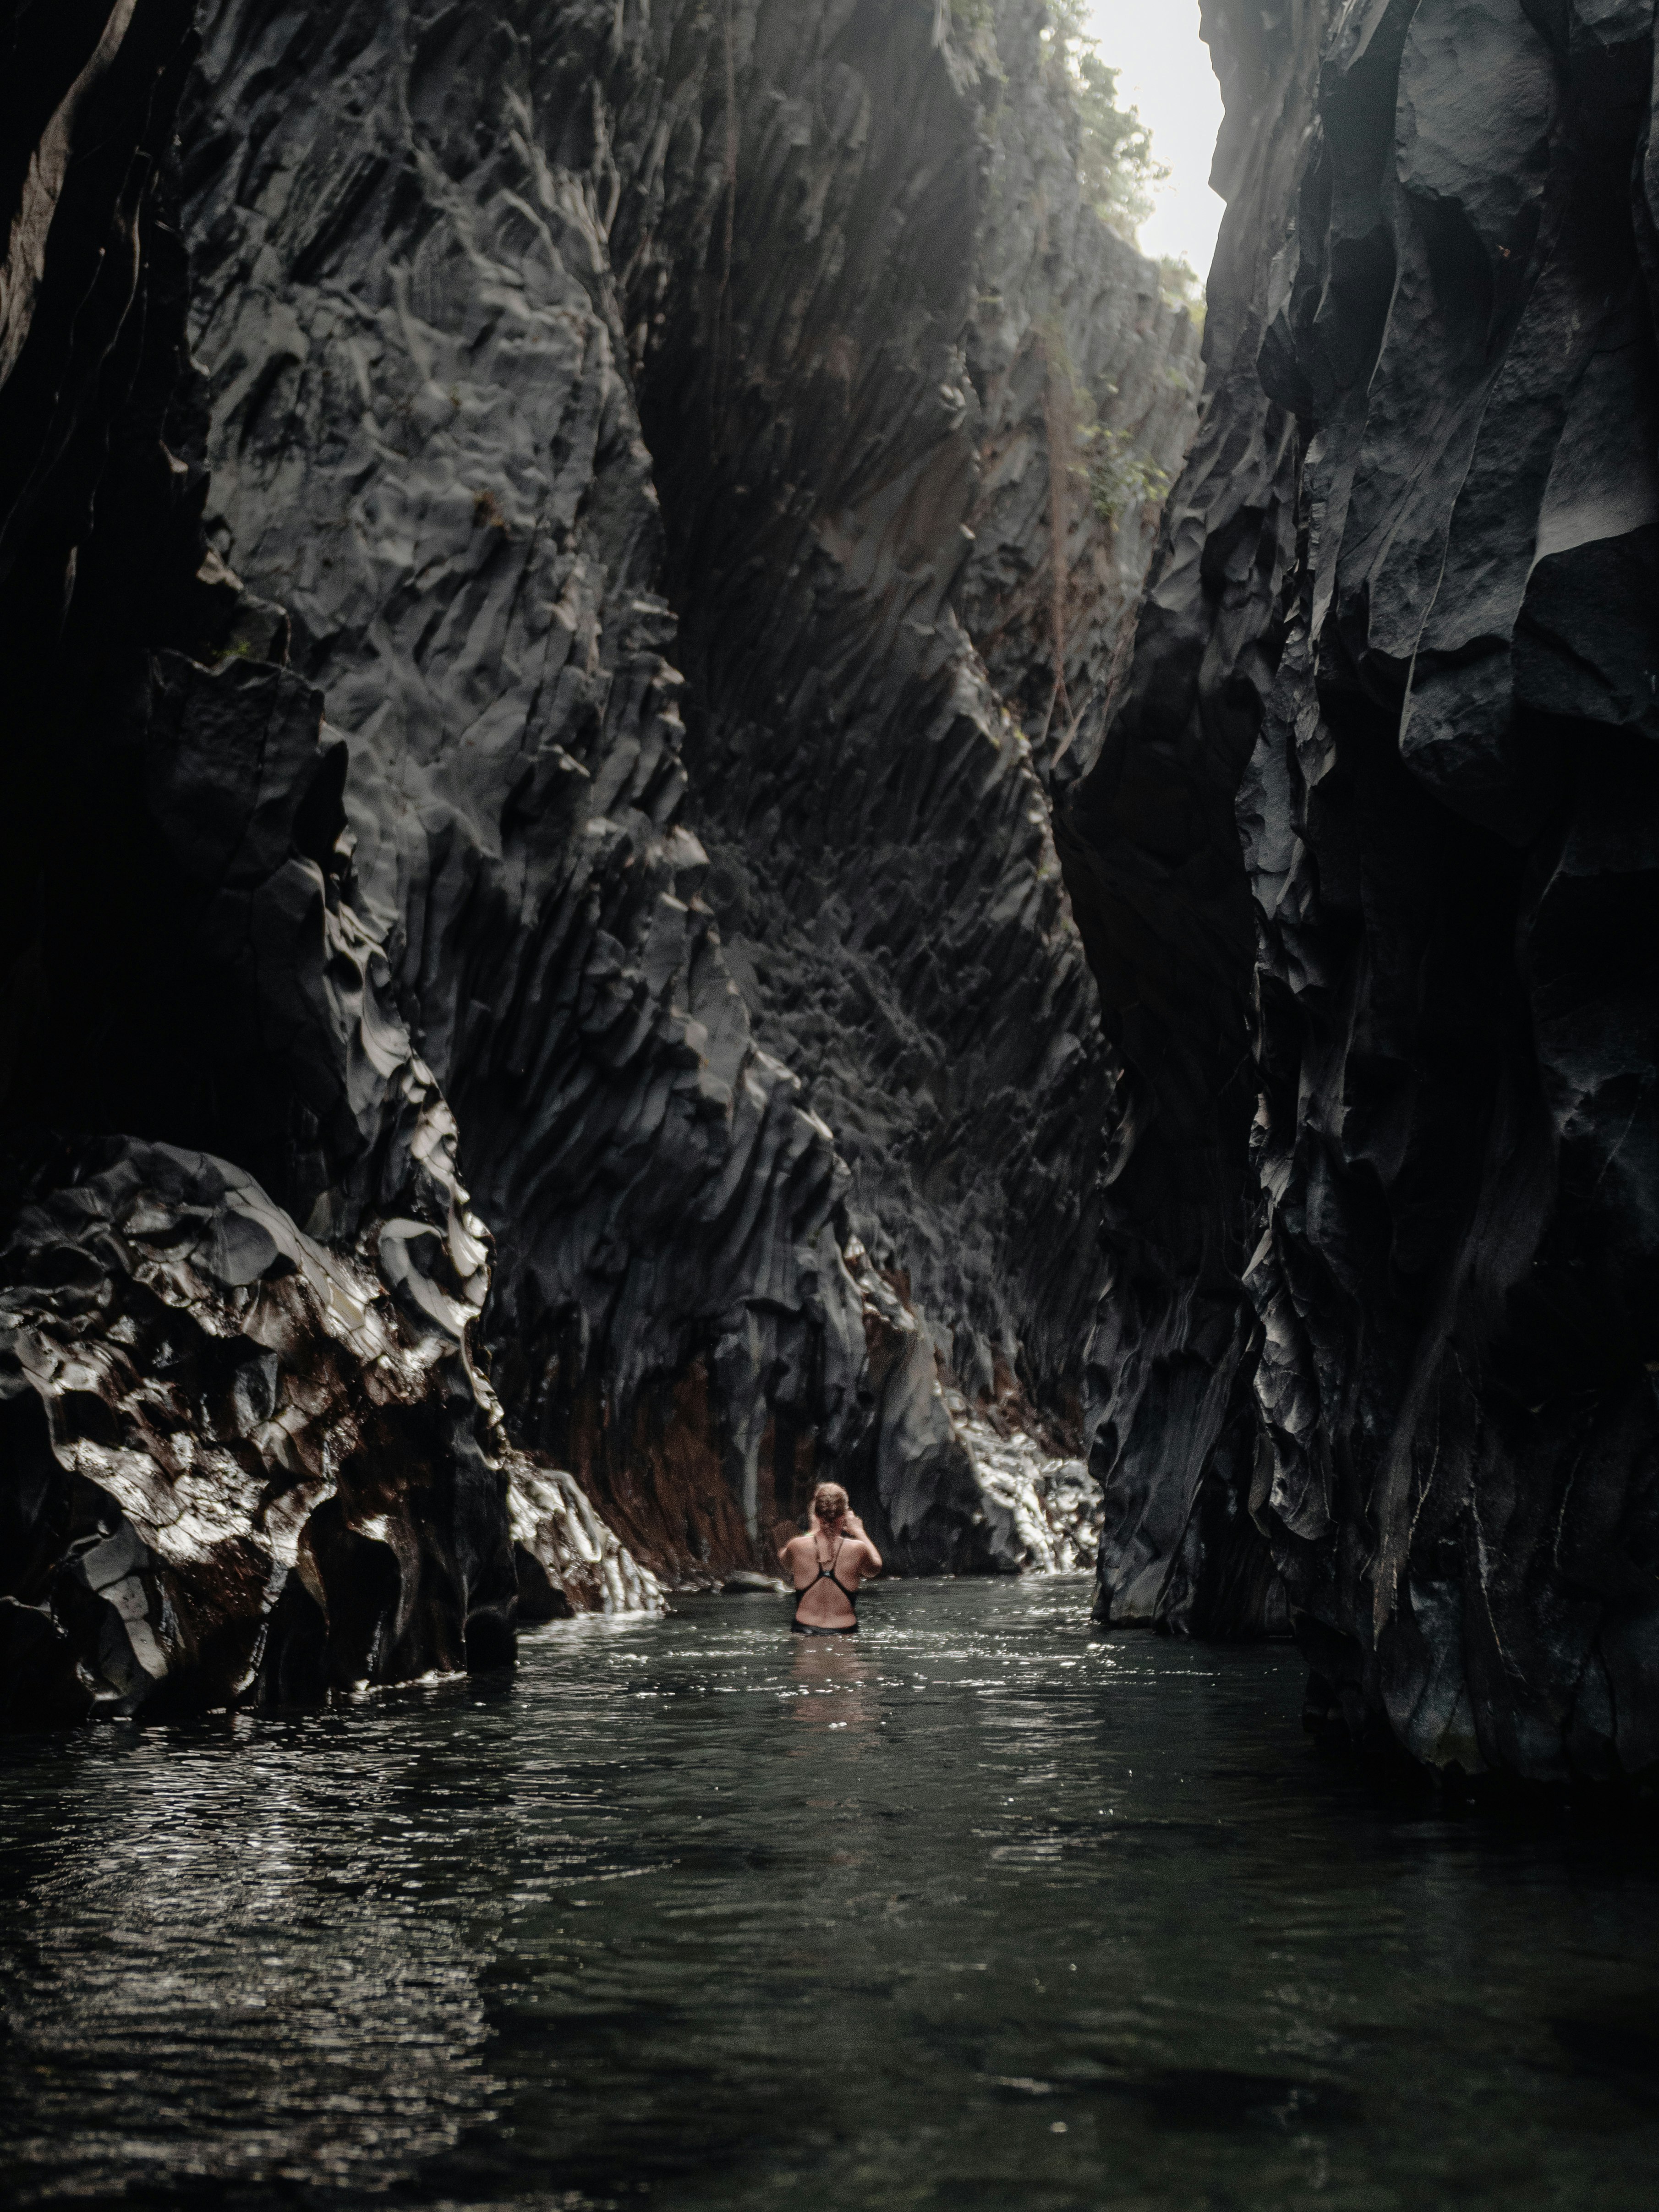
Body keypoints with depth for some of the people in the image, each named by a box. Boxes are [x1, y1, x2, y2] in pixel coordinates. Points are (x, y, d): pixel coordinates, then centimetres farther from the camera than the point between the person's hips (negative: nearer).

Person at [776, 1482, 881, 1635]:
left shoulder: (796, 1547, -6)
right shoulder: (857, 1550, -9)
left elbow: (782, 1559, 21)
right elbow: (876, 1567, 17)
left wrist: (812, 1532, 30)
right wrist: (859, 1532, 28)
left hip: (804, 1633, 1)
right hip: (845, 1632, -1)